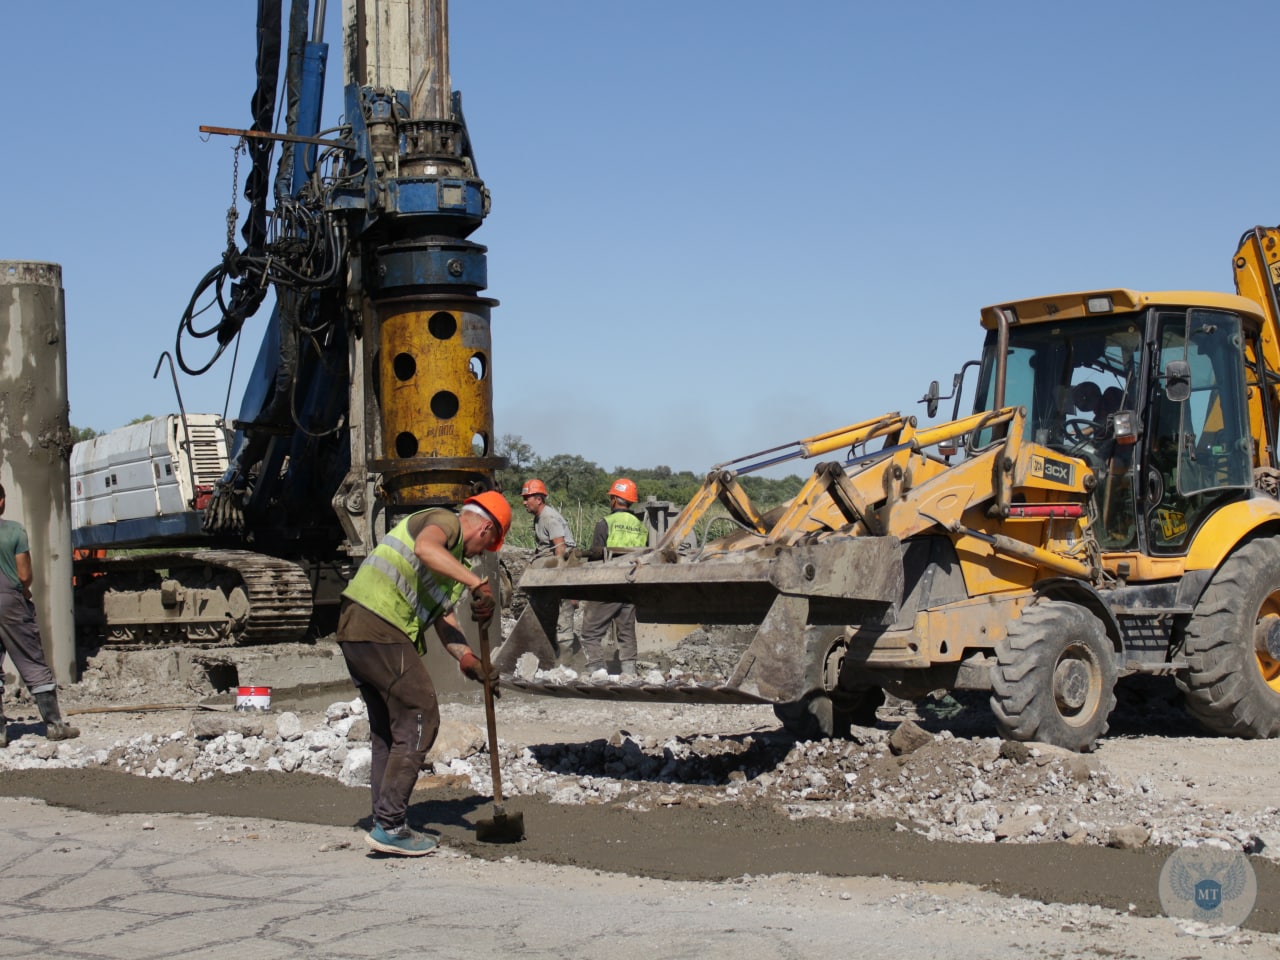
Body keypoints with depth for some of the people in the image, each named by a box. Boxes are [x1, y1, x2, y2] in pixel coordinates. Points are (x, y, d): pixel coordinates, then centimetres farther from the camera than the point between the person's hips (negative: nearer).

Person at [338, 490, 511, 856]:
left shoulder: (451, 552, 27)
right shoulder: (444, 521, -2)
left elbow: (443, 616, 18)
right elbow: (425, 549, -28)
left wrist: (467, 659, 3)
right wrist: (477, 583, -31)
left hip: (355, 629, 11)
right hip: (380, 629, -11)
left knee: (386, 729, 17)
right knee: (419, 721, -6)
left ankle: (386, 824, 22)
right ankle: (389, 826, -6)